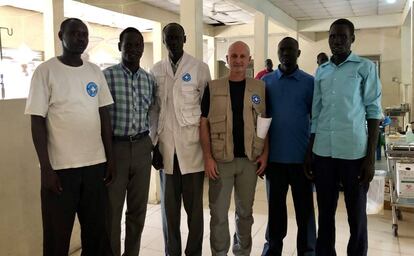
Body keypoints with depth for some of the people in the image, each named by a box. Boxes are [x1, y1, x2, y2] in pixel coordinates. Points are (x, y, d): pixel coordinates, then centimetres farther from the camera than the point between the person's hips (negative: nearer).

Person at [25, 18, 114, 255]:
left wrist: (110, 158, 7)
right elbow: (38, 121, -7)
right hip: (60, 166, -4)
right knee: (57, 235, 9)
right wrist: (46, 168, -11)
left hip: (96, 163, 4)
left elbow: (105, 115, 10)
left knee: (97, 230, 13)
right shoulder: (46, 71, -5)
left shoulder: (95, 71, 8)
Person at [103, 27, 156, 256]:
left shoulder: (150, 80, 9)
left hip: (142, 147, 4)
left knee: (138, 208, 12)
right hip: (115, 146, -4)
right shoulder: (107, 76, -6)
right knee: (112, 209, 4)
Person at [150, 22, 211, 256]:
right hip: (166, 147, 3)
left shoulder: (200, 68, -1)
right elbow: (154, 109, 10)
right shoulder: (157, 70, 9)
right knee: (169, 204, 11)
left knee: (194, 204, 5)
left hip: (192, 146, -3)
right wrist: (154, 143, 6)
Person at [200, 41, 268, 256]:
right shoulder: (213, 88, 1)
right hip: (220, 160, -1)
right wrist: (207, 157, -8)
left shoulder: (260, 88, 5)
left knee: (245, 211, 14)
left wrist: (265, 153, -2)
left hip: (250, 159, 2)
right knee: (218, 213, 6)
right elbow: (204, 123, -1)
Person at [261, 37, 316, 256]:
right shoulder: (266, 81, 5)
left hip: (301, 156, -1)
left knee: (304, 207, 9)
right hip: (274, 156, 2)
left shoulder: (309, 82, 1)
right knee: (275, 205, 13)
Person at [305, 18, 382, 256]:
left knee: (357, 215, 7)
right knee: (325, 213, 12)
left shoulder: (366, 67, 2)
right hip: (323, 152, 4)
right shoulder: (321, 71, 13)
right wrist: (309, 153, 10)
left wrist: (371, 157, -9)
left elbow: (373, 111, -3)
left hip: (354, 151, -3)